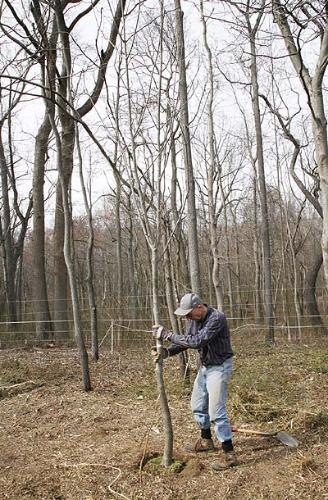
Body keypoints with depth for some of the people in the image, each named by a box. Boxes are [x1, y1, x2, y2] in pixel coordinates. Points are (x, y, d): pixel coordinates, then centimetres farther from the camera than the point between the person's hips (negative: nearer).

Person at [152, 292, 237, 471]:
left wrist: (168, 335, -32)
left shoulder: (216, 318, -28)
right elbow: (186, 340, 3)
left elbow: (196, 342, -36)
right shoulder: (195, 319, -1)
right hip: (205, 367, 9)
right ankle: (206, 441, 38)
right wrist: (167, 352, -15)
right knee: (198, 405, 19)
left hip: (219, 367, -9)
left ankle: (229, 455, 3)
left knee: (216, 411, -9)